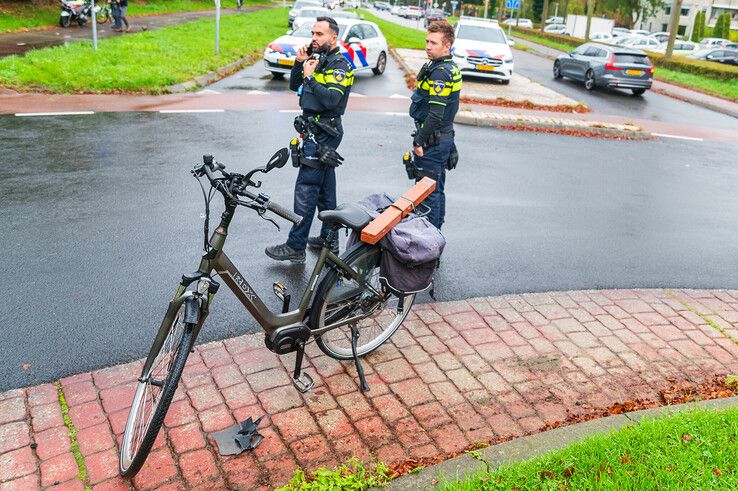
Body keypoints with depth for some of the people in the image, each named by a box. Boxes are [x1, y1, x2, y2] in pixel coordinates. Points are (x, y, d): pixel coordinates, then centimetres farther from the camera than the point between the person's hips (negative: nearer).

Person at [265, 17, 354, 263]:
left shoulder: (340, 65, -12)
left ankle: (295, 247, -5)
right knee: (325, 187, 14)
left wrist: (310, 77, -24)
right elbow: (294, 86, 14)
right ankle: (329, 238, 24)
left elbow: (331, 99, -24)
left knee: (306, 189, -10)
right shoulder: (318, 59, 15)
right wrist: (300, 62, 1)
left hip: (324, 131, -10)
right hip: (315, 129, 10)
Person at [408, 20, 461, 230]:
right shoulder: (451, 68, 13)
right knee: (437, 190, 18)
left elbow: (435, 115, -26)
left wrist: (419, 141, -19)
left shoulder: (440, 73, -20)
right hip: (444, 138, 10)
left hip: (433, 140, -10)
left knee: (427, 192, -3)